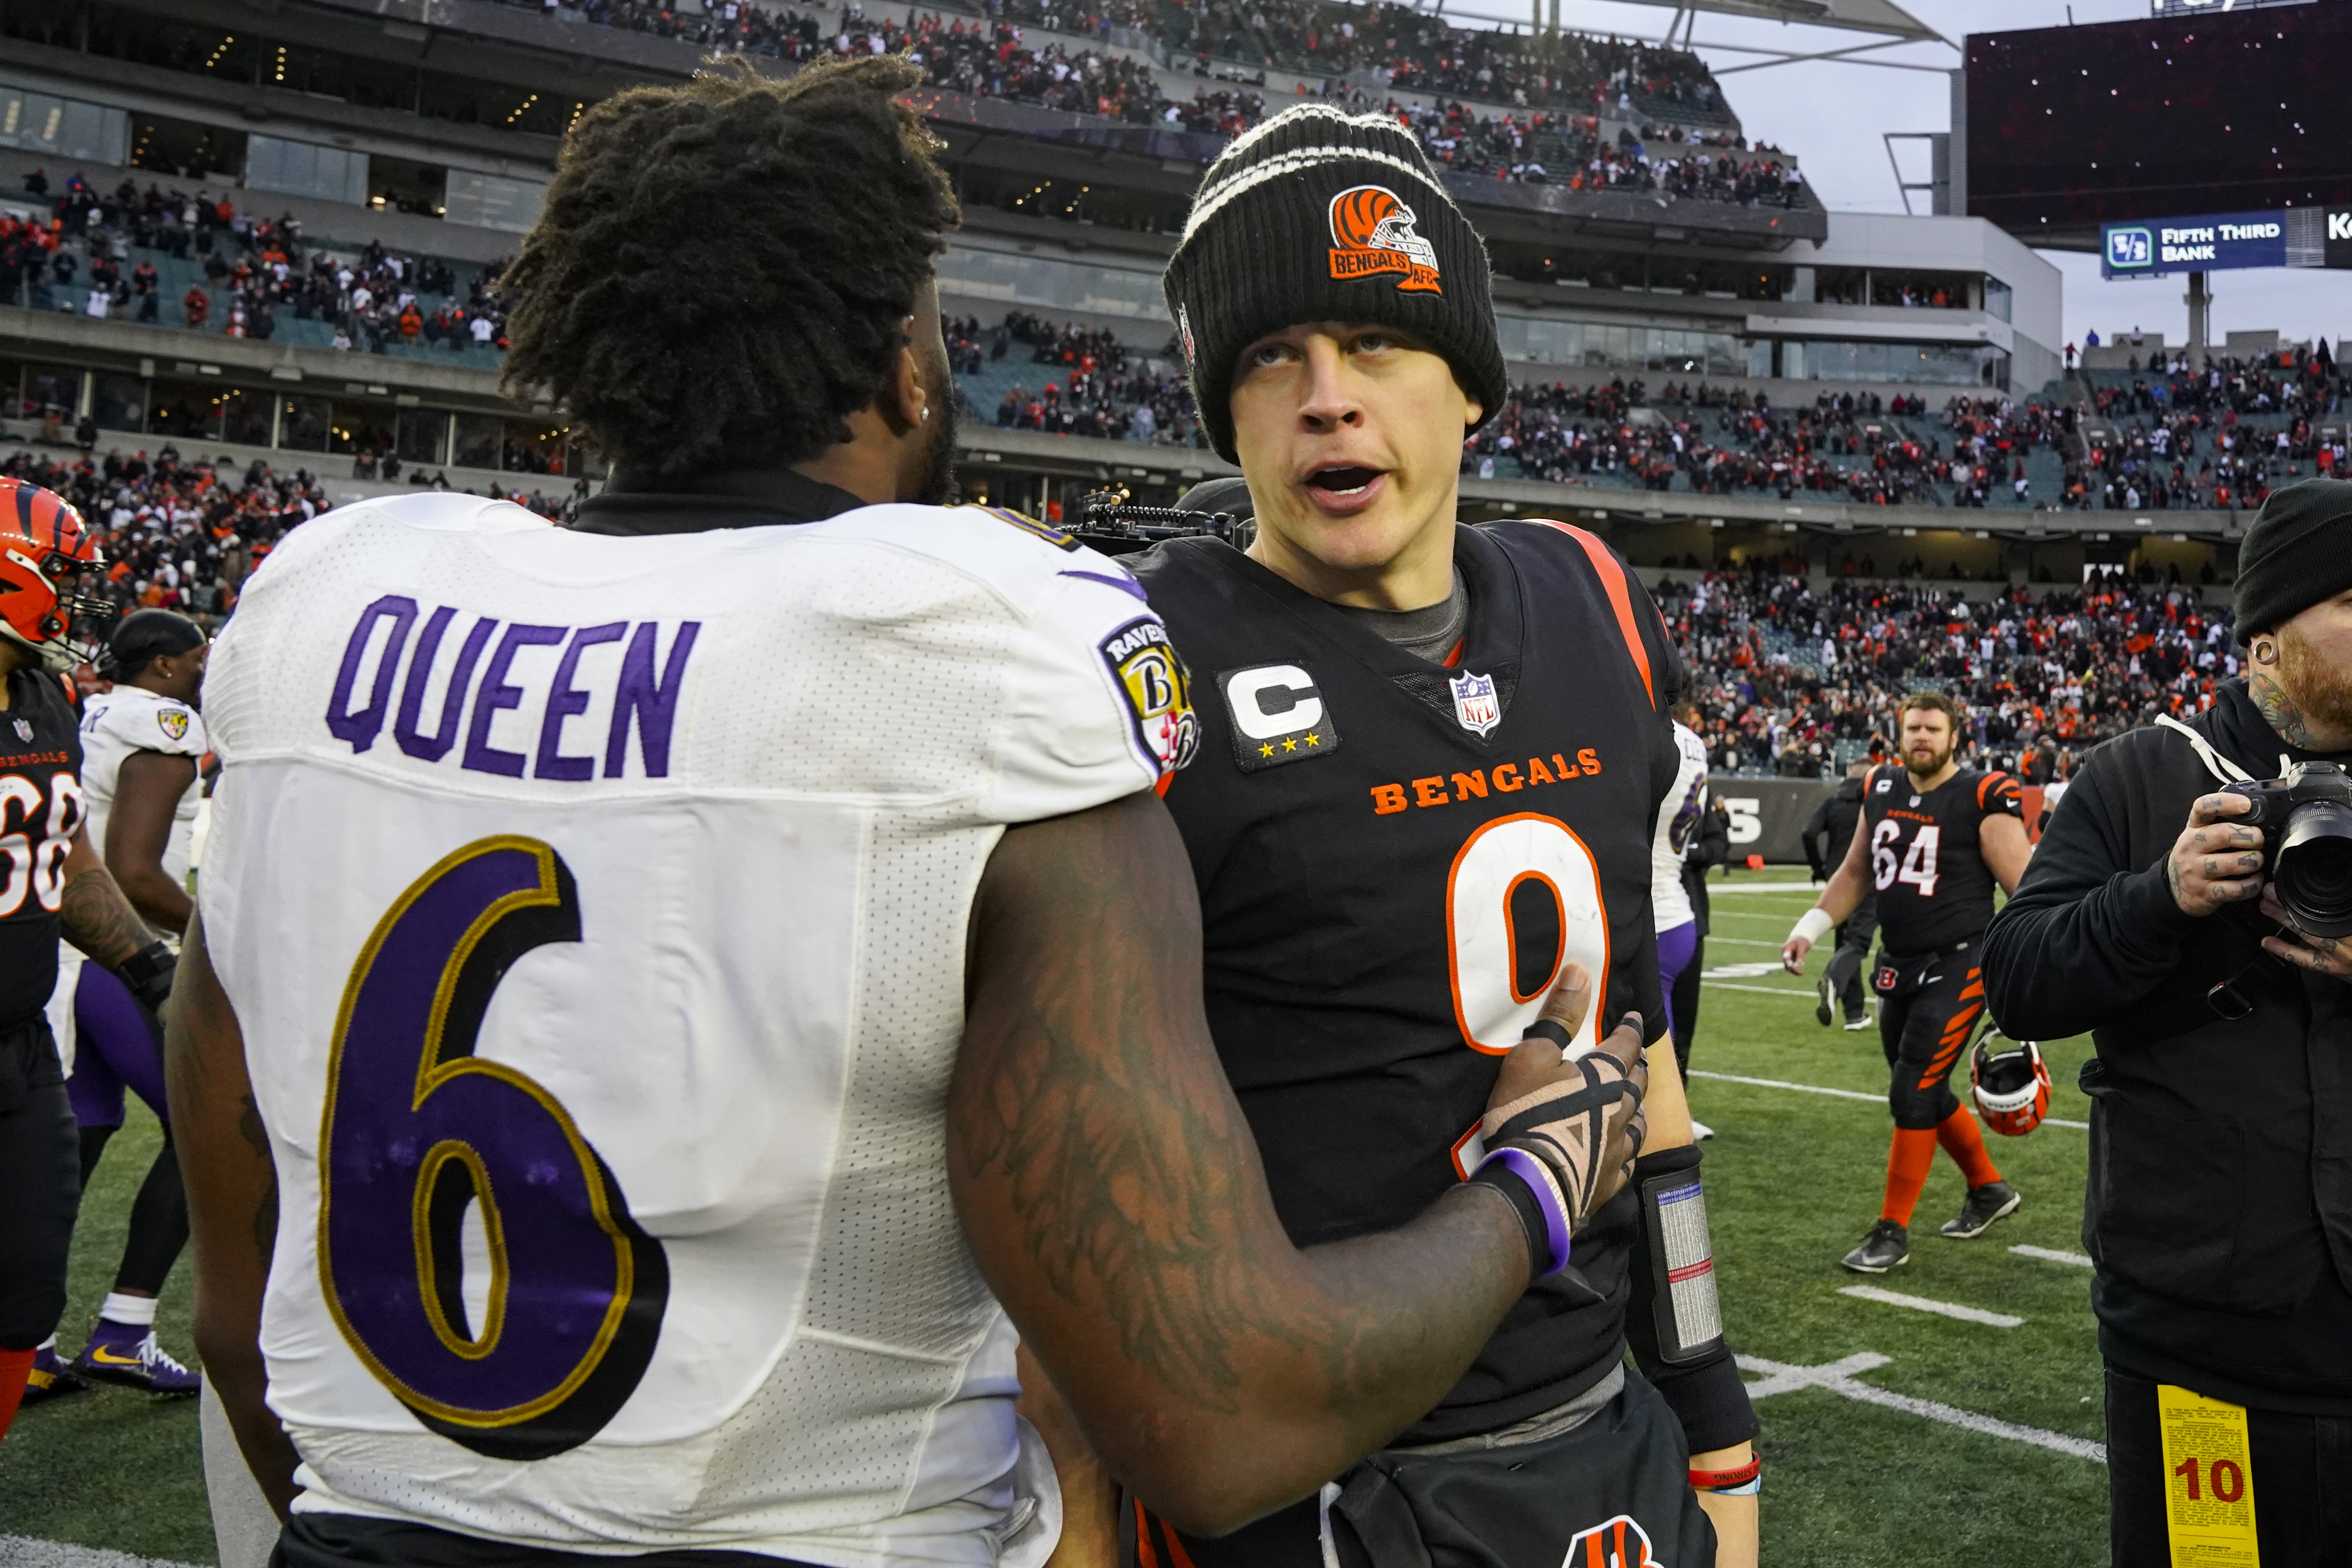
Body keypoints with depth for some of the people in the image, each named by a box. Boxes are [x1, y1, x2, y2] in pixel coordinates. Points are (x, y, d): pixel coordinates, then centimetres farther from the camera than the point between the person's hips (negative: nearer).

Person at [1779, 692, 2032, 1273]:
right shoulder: (1880, 790, 6)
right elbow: (1855, 873, 18)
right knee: (1928, 1093, 15)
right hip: (1900, 966, 7)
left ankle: (1893, 1231, 3)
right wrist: (1810, 928, 11)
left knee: (1914, 1093, -8)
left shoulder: (1983, 800, -11)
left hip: (1958, 968, -6)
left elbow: (2025, 889, -11)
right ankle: (1989, 1188, 38)